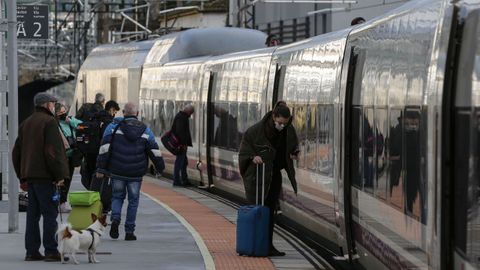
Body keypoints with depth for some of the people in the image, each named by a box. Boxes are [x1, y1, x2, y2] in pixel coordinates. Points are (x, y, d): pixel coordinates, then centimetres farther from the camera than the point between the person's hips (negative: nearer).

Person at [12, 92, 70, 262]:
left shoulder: (26, 124, 17)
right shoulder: (49, 122, -9)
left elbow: (16, 152, 19)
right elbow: (53, 151, -18)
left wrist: (22, 177, 21)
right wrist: (59, 175, -14)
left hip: (30, 175, 8)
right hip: (45, 176, -8)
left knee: (33, 214, 9)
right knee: (50, 213, -6)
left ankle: (32, 251, 9)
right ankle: (51, 251, -9)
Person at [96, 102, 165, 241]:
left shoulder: (113, 127, -2)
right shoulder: (145, 130, 2)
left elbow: (105, 149, -7)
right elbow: (154, 151, 3)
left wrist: (101, 168, -4)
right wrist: (160, 167, 17)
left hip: (117, 172, 0)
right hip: (136, 174, 0)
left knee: (117, 196, 16)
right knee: (133, 200, 10)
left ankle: (115, 218, -11)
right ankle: (129, 231, 9)